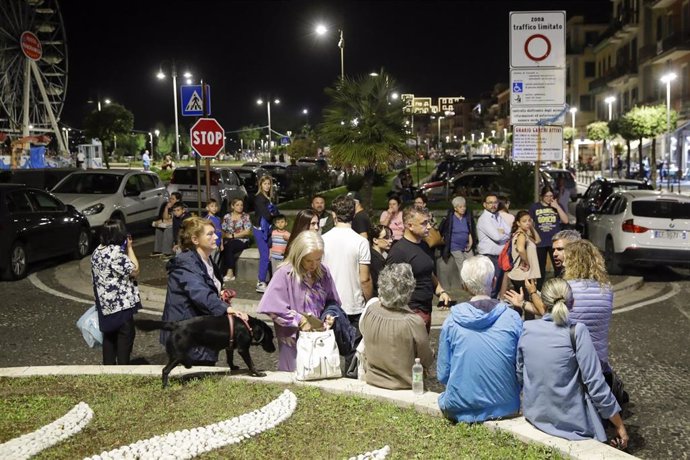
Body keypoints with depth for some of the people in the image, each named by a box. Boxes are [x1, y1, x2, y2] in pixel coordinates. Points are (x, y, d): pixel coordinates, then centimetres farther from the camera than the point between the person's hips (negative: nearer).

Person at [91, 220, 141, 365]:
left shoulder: (97, 251, 6)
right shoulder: (116, 252, -22)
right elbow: (134, 271, -14)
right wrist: (129, 248, -11)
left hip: (105, 302, 8)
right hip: (121, 303, -8)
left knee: (109, 335, 17)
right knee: (125, 335, 4)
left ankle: (108, 364, 25)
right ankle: (123, 367, 8)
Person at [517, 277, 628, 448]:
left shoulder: (526, 329, -5)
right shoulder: (576, 332, -18)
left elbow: (519, 376, 5)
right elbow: (595, 384, -16)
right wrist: (620, 426, -5)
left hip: (534, 414, 5)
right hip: (570, 420, -5)